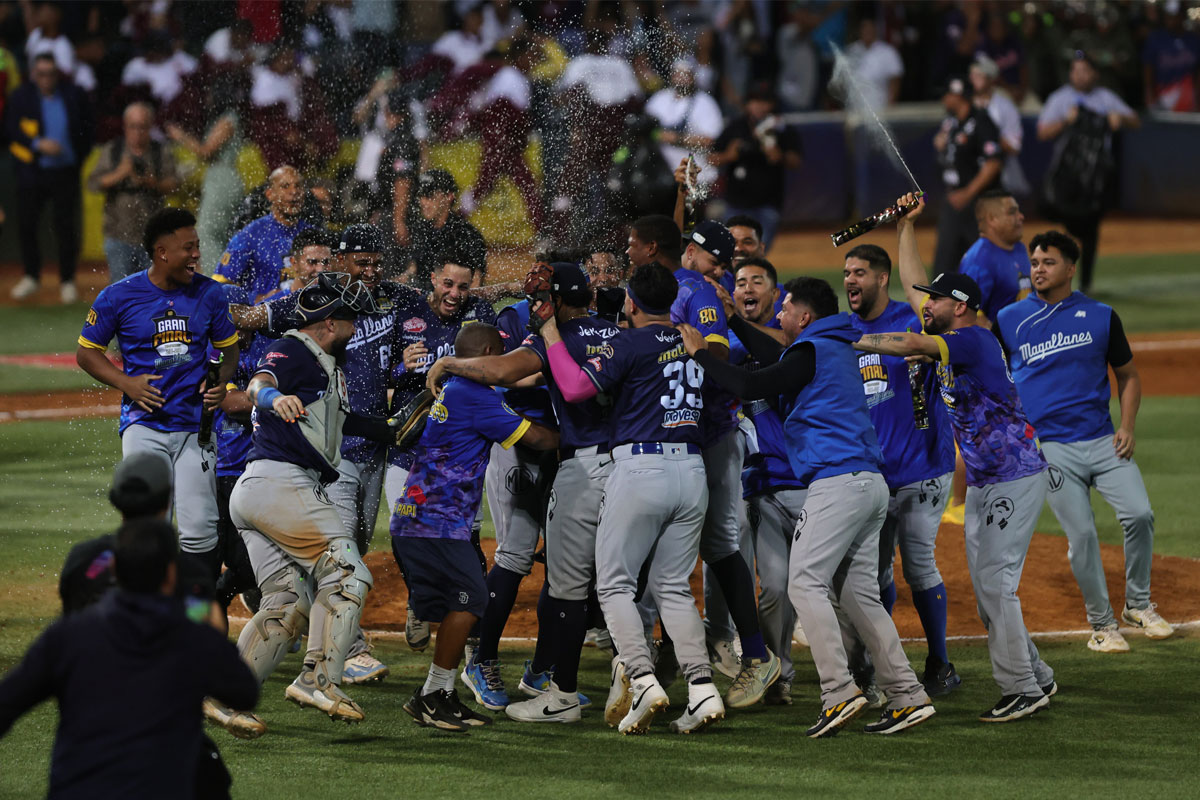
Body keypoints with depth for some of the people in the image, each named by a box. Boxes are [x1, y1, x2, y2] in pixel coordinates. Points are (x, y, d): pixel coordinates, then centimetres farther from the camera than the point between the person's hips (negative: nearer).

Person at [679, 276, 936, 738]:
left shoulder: (813, 351, -6)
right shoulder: (839, 350, 22)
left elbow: (750, 387, -10)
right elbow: (778, 358, 37)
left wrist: (701, 353, 2)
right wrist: (732, 319, 40)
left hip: (837, 481, -9)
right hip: (870, 483, 9)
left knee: (806, 583, -11)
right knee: (857, 593, 10)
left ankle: (839, 693, -22)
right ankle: (908, 696, 4)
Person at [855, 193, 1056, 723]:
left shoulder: (974, 340, -16)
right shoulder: (948, 338, 11)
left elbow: (908, 345, -27)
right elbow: (913, 285, 20)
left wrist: (863, 342, -12)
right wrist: (906, 226, 21)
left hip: (1015, 479, -10)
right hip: (982, 482, 10)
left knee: (994, 580, -12)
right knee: (986, 585, 10)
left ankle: (1022, 690, -9)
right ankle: (1036, 679, 18)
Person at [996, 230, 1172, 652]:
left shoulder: (1101, 316, 8)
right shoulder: (1010, 321, 5)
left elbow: (1128, 375, 16)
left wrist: (1127, 426, 2)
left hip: (1103, 440, 1)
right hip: (1051, 449, -1)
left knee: (1139, 514, -15)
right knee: (1082, 535, -8)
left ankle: (1138, 604, 4)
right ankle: (1101, 623, 7)